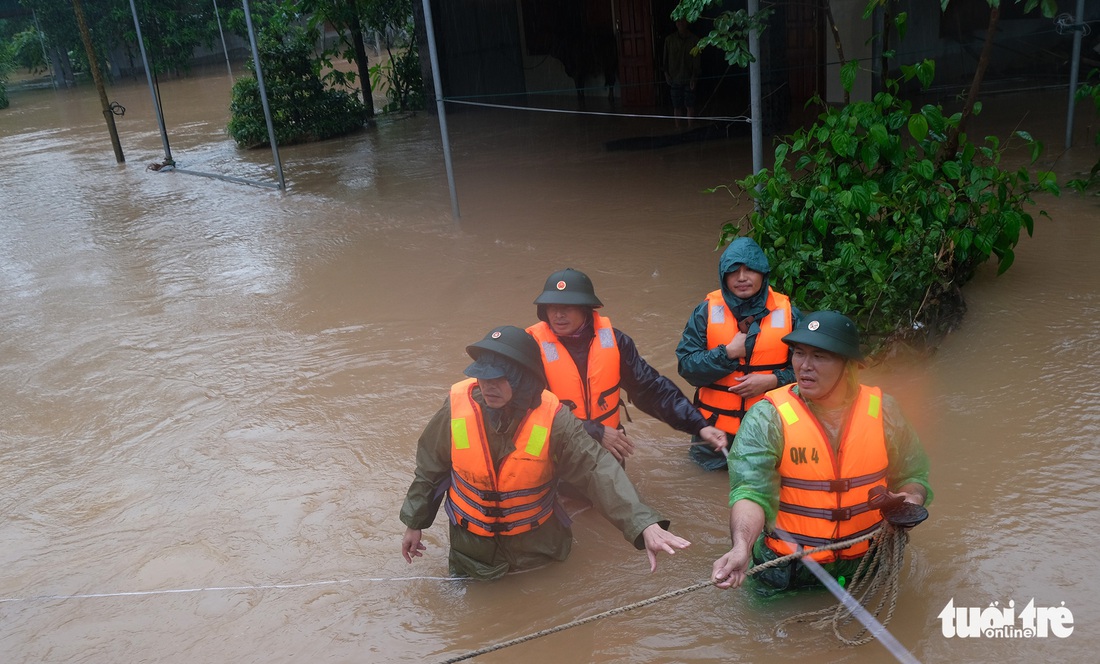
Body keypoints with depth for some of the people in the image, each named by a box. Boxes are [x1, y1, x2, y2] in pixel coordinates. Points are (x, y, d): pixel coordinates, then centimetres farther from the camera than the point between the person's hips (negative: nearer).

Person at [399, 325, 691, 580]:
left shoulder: (552, 418, -25)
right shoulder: (458, 407, -22)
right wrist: (414, 523, 4)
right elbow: (429, 468, -6)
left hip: (537, 544, 0)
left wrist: (645, 524, -43)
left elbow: (599, 470, -30)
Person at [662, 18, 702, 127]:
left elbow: (697, 60, -4)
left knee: (690, 106, 1)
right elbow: (665, 58, 7)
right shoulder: (669, 39, 1)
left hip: (689, 78, -1)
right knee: (677, 106, 6)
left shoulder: (694, 40, -4)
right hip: (674, 78, 1)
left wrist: (694, 76, -11)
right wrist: (666, 73, -1)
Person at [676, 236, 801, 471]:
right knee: (712, 466, 19)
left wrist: (773, 380, -19)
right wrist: (728, 352, -21)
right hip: (716, 425, 0)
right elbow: (685, 366, -11)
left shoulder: (787, 313, -6)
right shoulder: (707, 311, -7)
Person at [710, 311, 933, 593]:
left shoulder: (883, 411, -6)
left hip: (865, 565, 3)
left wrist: (911, 499, -16)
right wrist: (742, 547, -45)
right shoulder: (767, 418, -17)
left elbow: (912, 476, 7)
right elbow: (752, 491, -27)